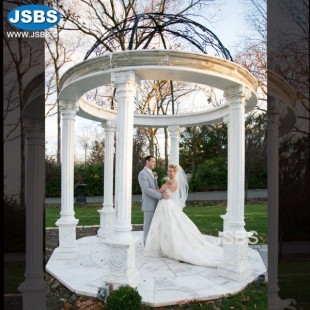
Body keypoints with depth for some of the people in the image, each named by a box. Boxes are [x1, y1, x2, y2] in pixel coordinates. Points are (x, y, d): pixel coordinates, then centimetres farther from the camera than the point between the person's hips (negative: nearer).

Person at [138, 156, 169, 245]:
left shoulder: (152, 174, 18)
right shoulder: (142, 174, -13)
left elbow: (155, 188, 15)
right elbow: (146, 189, -23)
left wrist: (162, 192, -8)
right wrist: (161, 196, -26)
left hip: (155, 204, 9)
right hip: (148, 205, -9)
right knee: (148, 225, -1)